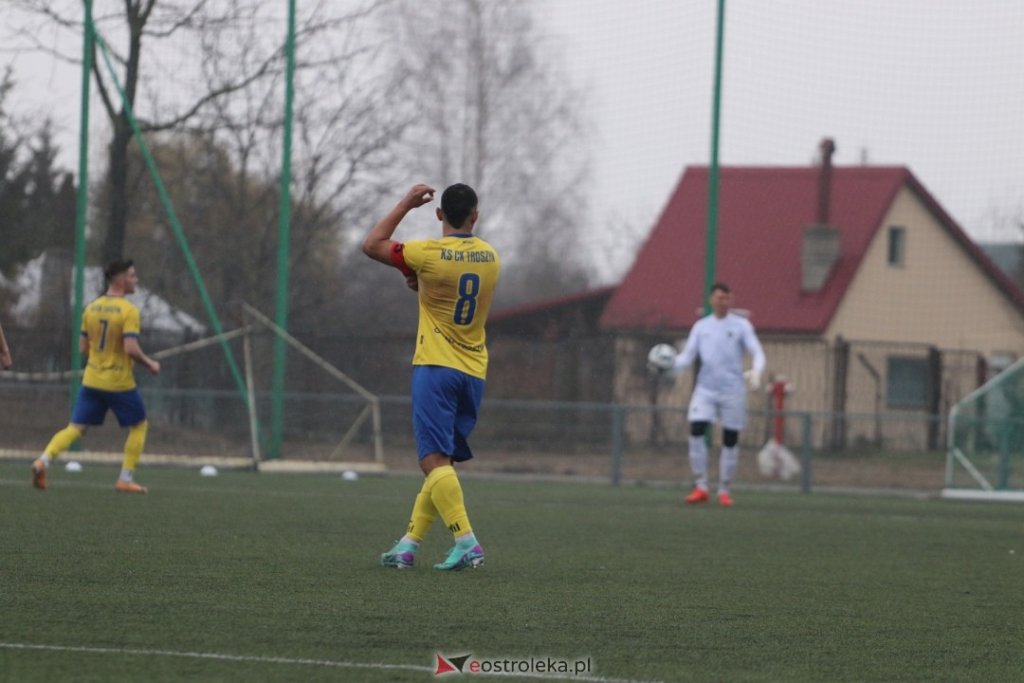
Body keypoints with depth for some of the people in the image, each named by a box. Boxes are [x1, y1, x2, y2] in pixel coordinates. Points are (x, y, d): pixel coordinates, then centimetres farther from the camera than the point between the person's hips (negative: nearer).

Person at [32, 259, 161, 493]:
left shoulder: (91, 308, 6)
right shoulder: (128, 311, -14)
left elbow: (83, 347, 10)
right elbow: (131, 348, -22)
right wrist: (149, 364, -5)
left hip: (91, 380, 5)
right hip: (120, 383, -5)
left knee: (76, 428, 5)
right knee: (139, 425, 15)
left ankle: (44, 460, -18)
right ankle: (126, 479, 13)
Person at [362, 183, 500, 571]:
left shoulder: (430, 254, -12)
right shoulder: (490, 258, 6)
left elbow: (372, 245, 1)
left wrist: (406, 204, 7)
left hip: (435, 367, -6)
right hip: (474, 373, 6)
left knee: (434, 459, -11)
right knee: (442, 461, 12)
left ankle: (466, 542, -25)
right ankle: (409, 544, 15)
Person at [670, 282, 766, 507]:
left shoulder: (741, 325, 4)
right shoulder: (701, 326, 11)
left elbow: (757, 353, -2)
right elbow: (687, 357, 9)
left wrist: (756, 372, -22)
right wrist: (671, 364, -12)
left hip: (732, 390, -1)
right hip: (705, 388, 1)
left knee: (730, 440, 1)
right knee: (696, 431, -15)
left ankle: (724, 490, 13)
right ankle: (700, 487, -7)